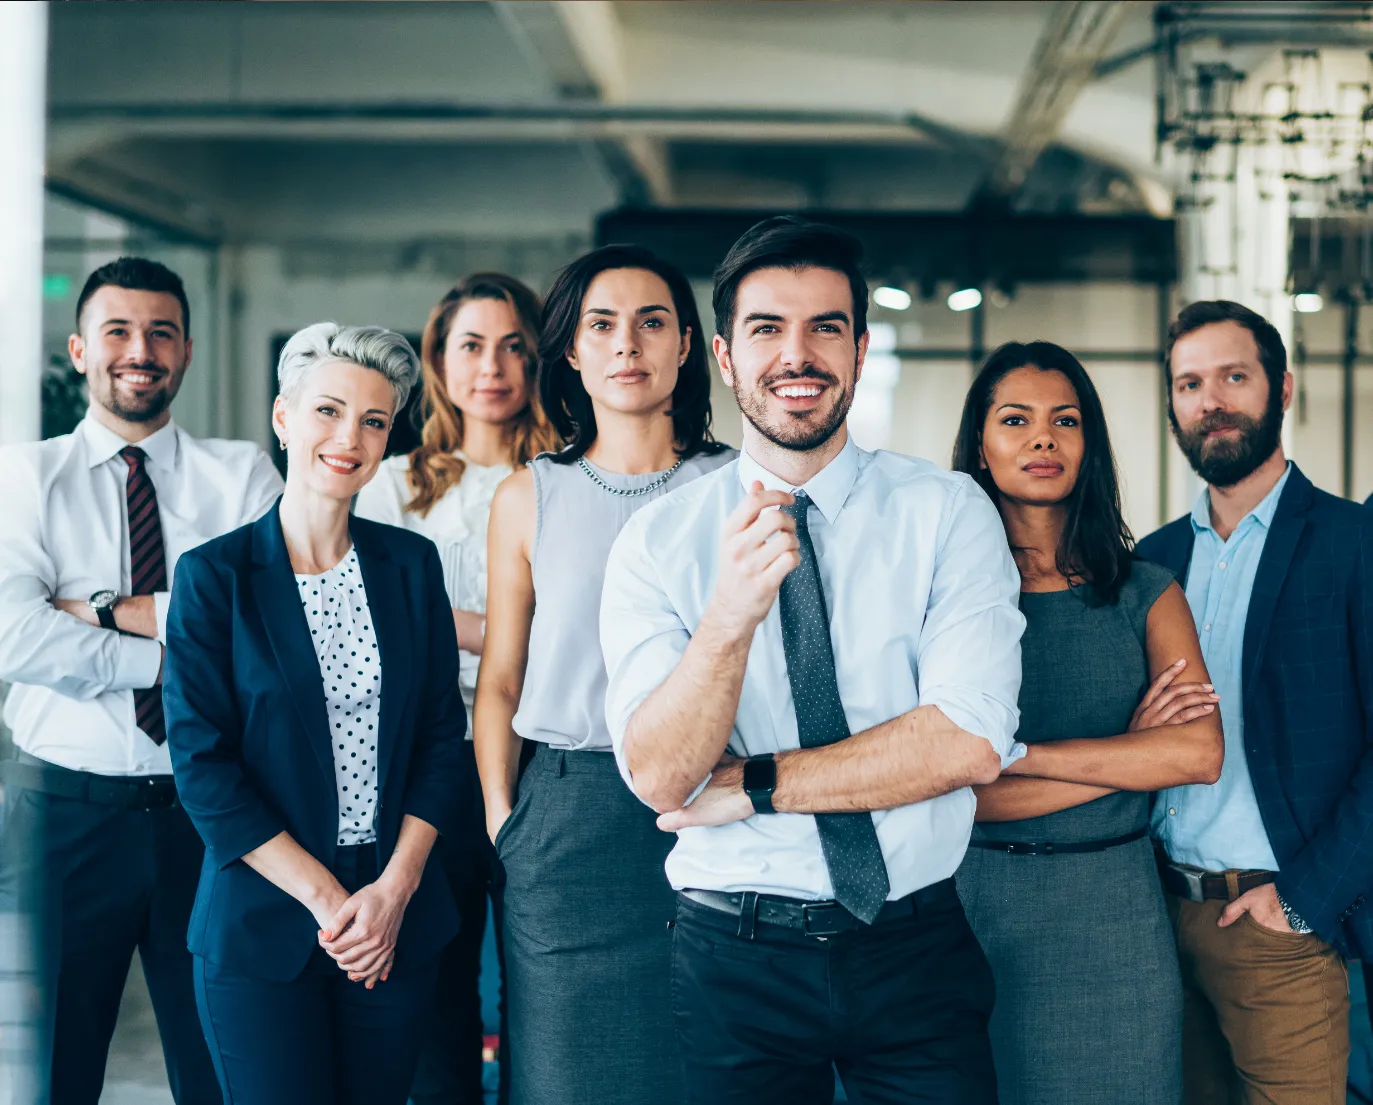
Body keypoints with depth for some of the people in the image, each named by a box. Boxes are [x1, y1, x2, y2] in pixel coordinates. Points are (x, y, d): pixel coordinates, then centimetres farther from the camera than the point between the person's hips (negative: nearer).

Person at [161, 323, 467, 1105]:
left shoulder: (411, 564, 5)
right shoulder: (215, 574, -4)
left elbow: (444, 734, 5)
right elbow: (203, 767, -8)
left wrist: (395, 887, -7)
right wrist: (327, 900, -11)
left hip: (399, 920, 3)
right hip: (263, 922, -3)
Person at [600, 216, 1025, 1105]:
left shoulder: (949, 513, -4)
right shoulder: (658, 542, -3)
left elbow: (970, 741, -15)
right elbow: (659, 776, -14)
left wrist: (755, 785, -13)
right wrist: (731, 614, -30)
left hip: (917, 953, 0)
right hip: (735, 957, 0)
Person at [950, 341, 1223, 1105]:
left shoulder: (1146, 594, 5)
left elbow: (1200, 753, -9)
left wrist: (1018, 754, -12)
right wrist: (1130, 753, -9)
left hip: (1112, 908, 2)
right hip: (976, 903, -2)